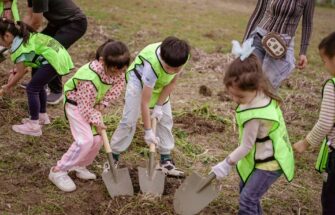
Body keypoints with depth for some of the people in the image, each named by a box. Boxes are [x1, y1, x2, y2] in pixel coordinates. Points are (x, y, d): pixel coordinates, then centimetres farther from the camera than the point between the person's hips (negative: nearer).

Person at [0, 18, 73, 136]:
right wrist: (16, 71, 14)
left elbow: (21, 73, -2)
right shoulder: (24, 37, 16)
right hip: (59, 54, 10)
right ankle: (42, 116, 37)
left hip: (55, 60, -10)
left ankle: (33, 126, 2)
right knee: (38, 84, 23)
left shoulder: (17, 48, -11)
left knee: (32, 88, -3)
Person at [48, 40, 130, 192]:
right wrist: (96, 122, -17)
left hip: (92, 105, 8)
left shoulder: (116, 69, -20)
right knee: (85, 140, -18)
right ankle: (59, 171, -5)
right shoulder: (90, 79, -40)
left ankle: (79, 166, 27)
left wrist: (104, 103, -14)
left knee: (98, 139, 5)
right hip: (77, 105, -8)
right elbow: (85, 106, -30)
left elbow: (119, 84, -4)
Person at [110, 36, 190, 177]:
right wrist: (148, 131, -32)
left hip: (160, 84, 5)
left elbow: (172, 83, -13)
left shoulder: (180, 58, -31)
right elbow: (144, 102, -37)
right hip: (139, 80, -5)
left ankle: (166, 161, 13)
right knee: (129, 120, -11)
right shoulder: (152, 65, -43)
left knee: (165, 119, 4)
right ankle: (113, 158, 2)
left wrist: (158, 106, -16)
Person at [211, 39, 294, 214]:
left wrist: (227, 164, -13)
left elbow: (246, 146, -23)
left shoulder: (254, 115, -38)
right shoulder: (261, 93, -13)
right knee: (246, 190, 24)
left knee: (247, 198, -7)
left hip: (269, 162, -11)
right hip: (262, 157, 11)